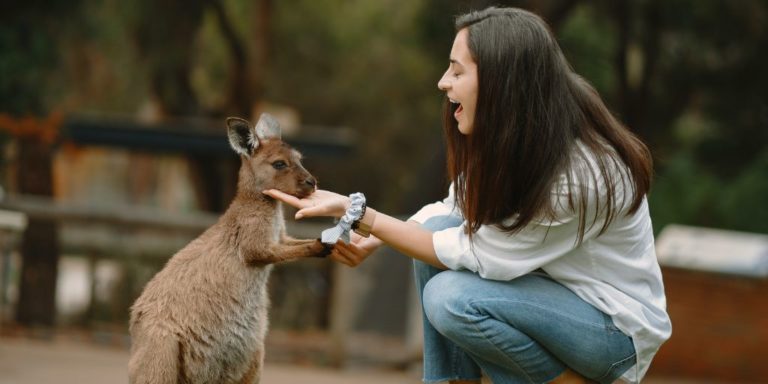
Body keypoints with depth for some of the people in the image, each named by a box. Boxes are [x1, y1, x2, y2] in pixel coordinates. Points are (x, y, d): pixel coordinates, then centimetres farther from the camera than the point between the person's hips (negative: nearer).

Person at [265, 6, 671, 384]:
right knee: (440, 229, -11)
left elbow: (471, 254, -24)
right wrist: (372, 239, -15)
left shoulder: (580, 177, -30)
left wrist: (358, 213, -22)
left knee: (451, 298, -26)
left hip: (617, 325, -8)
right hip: (553, 287, 8)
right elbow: (453, 209, 2)